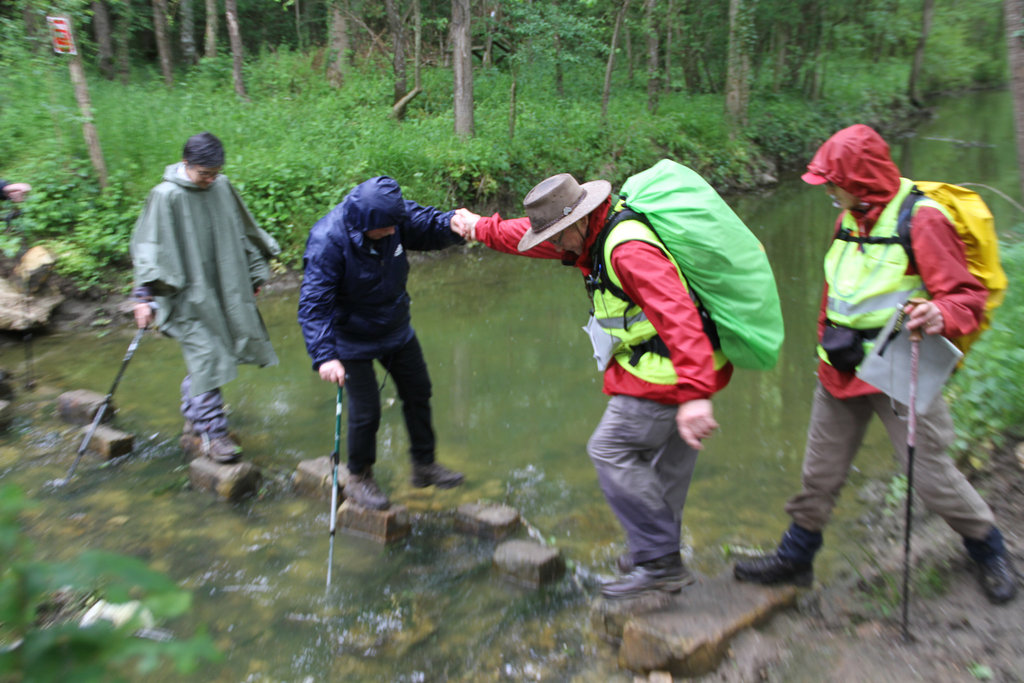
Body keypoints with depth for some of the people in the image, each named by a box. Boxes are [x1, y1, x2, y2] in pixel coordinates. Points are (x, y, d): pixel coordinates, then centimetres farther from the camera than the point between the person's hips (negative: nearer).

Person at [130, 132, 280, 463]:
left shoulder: (223, 187, 4)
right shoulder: (165, 196, -12)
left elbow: (243, 231, 18)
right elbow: (148, 249, -12)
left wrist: (256, 273, 22)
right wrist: (145, 297, -18)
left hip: (226, 290, 5)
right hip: (188, 295, -5)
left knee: (205, 359, 12)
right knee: (204, 358, -6)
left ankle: (194, 417, 31)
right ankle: (212, 433, 4)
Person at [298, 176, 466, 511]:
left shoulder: (395, 214, -17)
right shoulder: (328, 240, -31)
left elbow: (429, 225, -9)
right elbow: (314, 304, -32)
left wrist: (455, 222, -35)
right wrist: (325, 356, -42)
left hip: (397, 330, 7)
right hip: (353, 341, -6)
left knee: (418, 393, 16)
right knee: (366, 411, -2)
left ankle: (425, 465, 37)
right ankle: (359, 479, 26)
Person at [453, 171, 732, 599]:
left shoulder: (629, 249, -25)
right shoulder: (596, 234, 8)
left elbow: (677, 315, -34)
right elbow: (532, 234, 24)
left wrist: (694, 393, -42)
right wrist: (482, 228, 37)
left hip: (665, 370, -10)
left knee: (611, 452, -4)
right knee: (669, 459, 16)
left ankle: (659, 564, 1)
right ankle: (652, 553, 30)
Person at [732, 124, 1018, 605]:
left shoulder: (922, 220, -15)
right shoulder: (849, 219, 8)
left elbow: (967, 294, -17)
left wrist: (941, 316, -38)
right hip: (842, 370, 7)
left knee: (930, 474, 3)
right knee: (821, 473, 13)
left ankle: (989, 551, 30)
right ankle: (795, 558, 28)